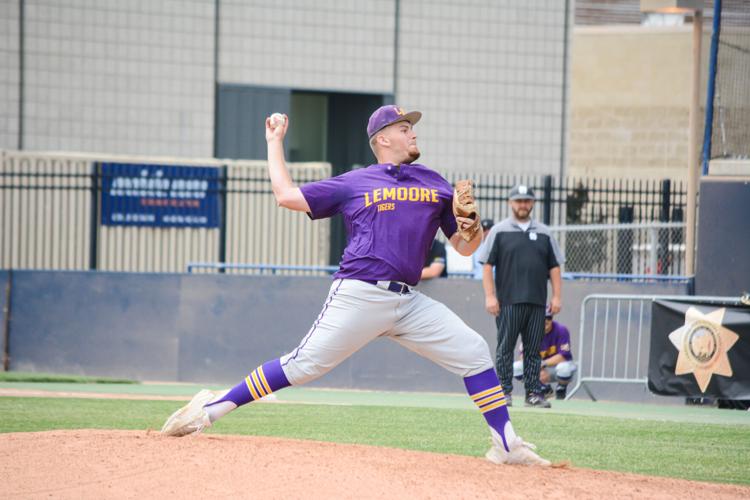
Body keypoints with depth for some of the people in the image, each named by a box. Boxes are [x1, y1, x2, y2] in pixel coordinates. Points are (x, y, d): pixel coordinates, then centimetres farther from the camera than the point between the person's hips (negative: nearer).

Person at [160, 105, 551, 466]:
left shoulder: (436, 185, 19)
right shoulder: (353, 184, 9)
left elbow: (465, 247, 19)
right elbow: (286, 195, 8)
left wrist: (470, 221, -3)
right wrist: (275, 143, 18)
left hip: (408, 302, 5)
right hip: (360, 297, -4)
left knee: (474, 353, -5)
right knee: (304, 365, -14)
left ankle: (506, 445, 0)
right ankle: (212, 408, -8)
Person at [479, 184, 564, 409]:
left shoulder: (544, 233, 14)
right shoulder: (499, 231, 5)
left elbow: (554, 267, 14)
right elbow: (487, 265, 0)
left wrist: (556, 296, 4)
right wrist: (490, 296, -9)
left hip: (537, 303, 3)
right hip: (508, 302, -3)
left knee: (534, 349, 4)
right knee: (505, 348, -2)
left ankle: (533, 393, 6)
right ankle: (504, 392, 3)